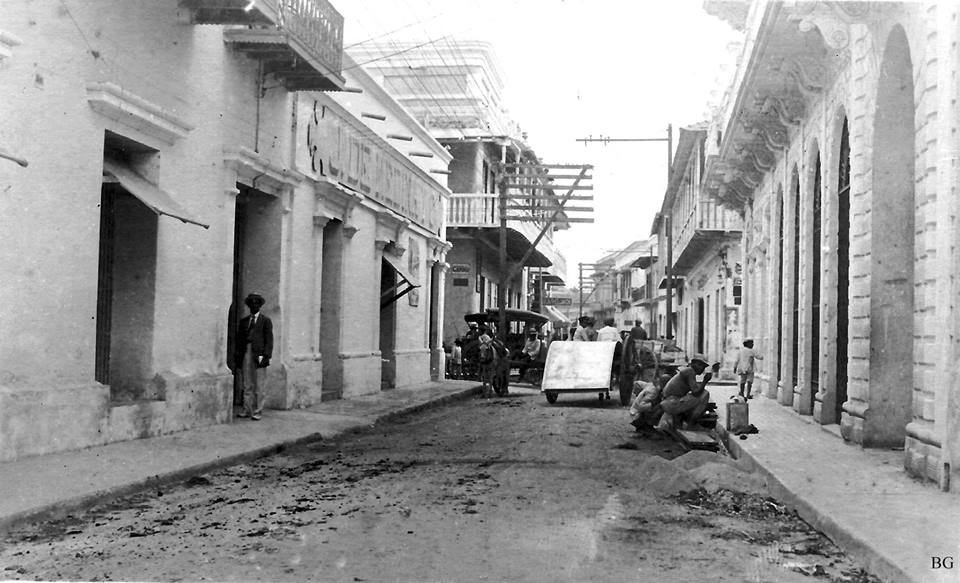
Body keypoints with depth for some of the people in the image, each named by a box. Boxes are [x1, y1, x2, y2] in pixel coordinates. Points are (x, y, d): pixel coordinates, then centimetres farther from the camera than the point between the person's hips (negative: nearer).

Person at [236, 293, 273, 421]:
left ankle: (257, 412, 2)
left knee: (259, 386, -3)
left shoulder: (266, 321, 6)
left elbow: (269, 340, 0)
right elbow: (239, 339, 15)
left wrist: (266, 356, -10)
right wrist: (238, 357, 6)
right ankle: (247, 410, 12)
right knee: (246, 385, 6)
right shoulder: (243, 321, 17)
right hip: (245, 355, 4)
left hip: (259, 356, -4)